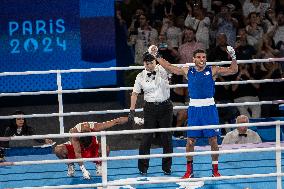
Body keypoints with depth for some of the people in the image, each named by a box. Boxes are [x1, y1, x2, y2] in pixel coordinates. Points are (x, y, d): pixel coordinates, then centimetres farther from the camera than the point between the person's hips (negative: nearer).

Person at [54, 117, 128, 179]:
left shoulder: (94, 127, -35)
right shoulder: (74, 132, -38)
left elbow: (116, 122, -33)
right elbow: (77, 153, -37)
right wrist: (83, 170, -40)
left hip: (92, 147, 1)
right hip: (75, 147, -1)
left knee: (106, 149, -32)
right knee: (58, 150, -30)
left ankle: (98, 164, -1)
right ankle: (70, 165, 0)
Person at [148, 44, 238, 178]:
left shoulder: (212, 71, 0)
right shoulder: (188, 71, 6)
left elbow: (233, 70, -2)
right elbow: (169, 67, 14)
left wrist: (233, 57, -17)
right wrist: (156, 56, 12)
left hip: (209, 108, -2)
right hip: (194, 108, 2)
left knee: (213, 140, 1)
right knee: (190, 140, 4)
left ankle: (215, 170, 12)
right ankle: (189, 171, 16)